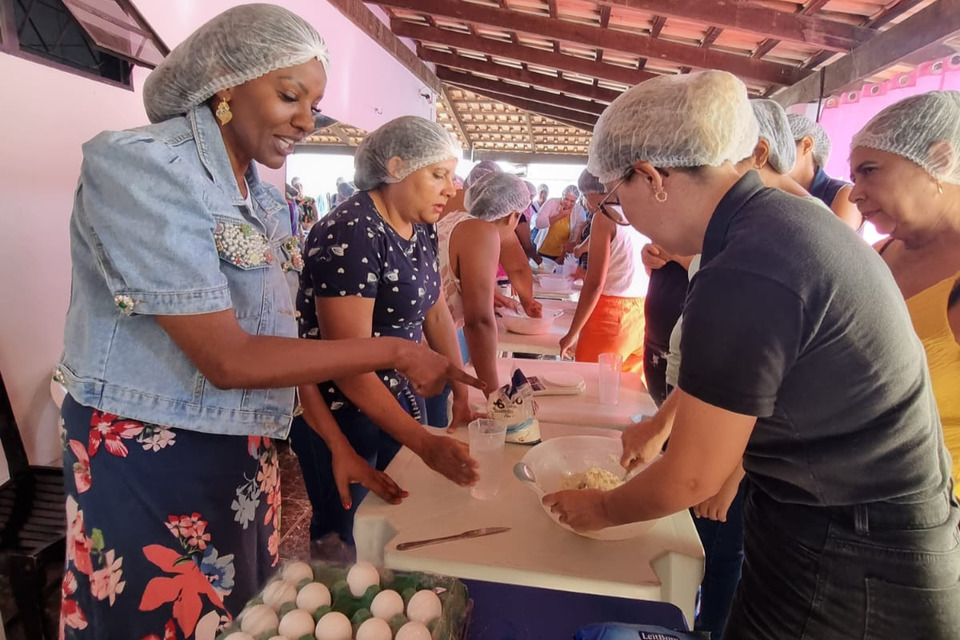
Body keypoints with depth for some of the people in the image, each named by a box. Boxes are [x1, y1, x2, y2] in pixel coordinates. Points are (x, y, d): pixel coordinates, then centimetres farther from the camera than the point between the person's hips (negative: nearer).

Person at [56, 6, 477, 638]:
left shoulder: (267, 197, 4)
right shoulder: (139, 166, -17)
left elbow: (281, 341, 8)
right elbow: (225, 359, -23)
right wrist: (395, 352, -19)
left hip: (247, 458, 7)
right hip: (148, 465, -6)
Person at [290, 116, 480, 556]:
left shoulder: (422, 229, 3)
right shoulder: (351, 235, -23)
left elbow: (436, 313, 8)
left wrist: (462, 396, 0)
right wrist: (426, 444, -27)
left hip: (401, 401, 8)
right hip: (342, 415, -8)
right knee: (346, 541, 10)